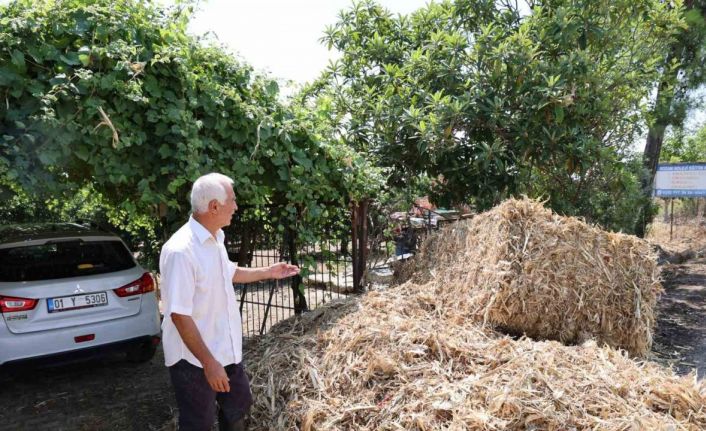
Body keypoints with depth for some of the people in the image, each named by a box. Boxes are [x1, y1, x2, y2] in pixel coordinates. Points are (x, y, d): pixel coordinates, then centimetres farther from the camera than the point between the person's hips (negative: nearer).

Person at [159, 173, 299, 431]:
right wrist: (208, 362, -26)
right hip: (195, 359, -8)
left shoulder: (215, 239, 3)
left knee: (239, 408, 23)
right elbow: (179, 315, -28)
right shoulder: (180, 250, -28)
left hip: (226, 350, 9)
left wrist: (267, 272, 22)